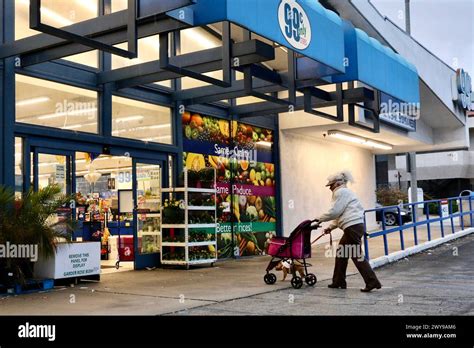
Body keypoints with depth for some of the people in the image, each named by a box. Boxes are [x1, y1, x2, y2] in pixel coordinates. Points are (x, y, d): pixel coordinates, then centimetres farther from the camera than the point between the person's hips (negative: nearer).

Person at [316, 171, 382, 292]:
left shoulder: (341, 192, -8)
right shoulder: (345, 192, 25)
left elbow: (334, 212, -13)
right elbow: (340, 214, 27)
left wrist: (319, 219, -1)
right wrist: (331, 227, 22)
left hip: (353, 227, -11)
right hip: (354, 226, 11)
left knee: (357, 255, -9)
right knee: (341, 252, 17)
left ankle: (372, 282, -9)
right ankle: (339, 282, 23)